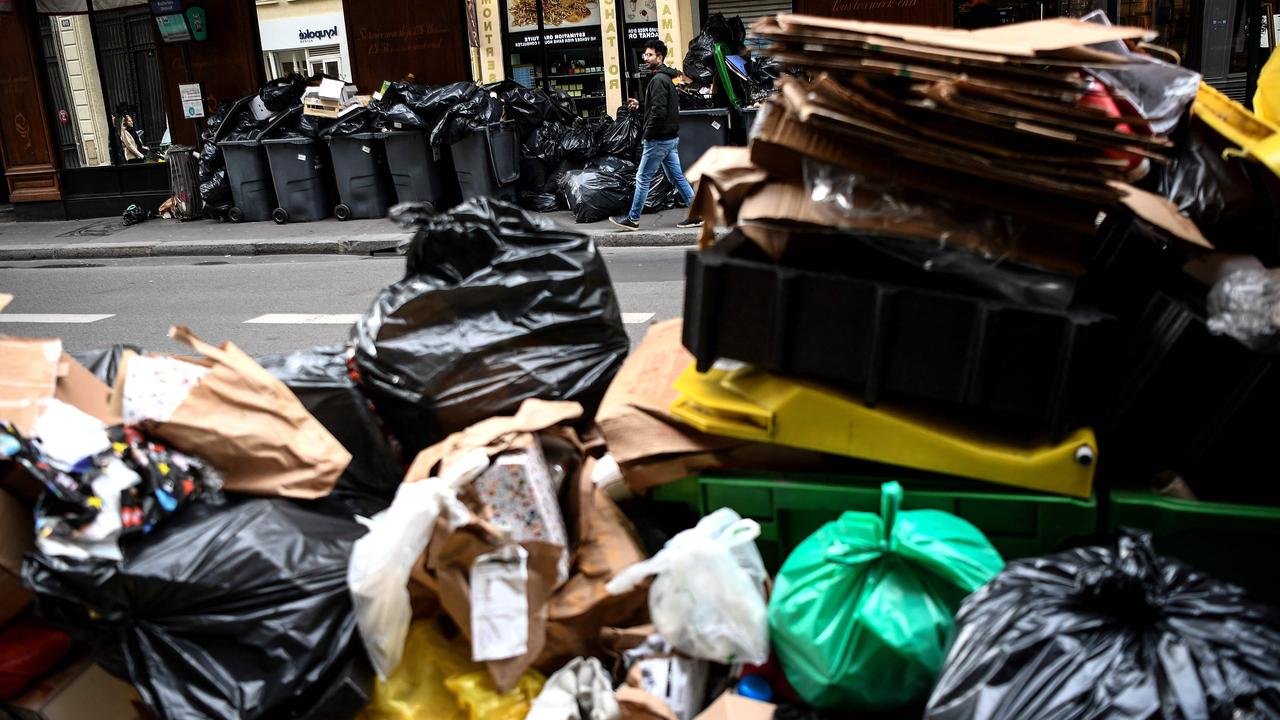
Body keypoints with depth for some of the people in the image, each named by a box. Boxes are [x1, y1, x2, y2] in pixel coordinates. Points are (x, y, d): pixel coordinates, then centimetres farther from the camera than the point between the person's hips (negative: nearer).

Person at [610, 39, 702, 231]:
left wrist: (647, 134, -15)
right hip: (671, 137, 10)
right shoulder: (667, 78, 15)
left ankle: (633, 219, 8)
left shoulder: (658, 80, -16)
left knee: (643, 179, 0)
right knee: (677, 177, 11)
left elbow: (658, 111, -24)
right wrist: (640, 105, 12)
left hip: (658, 139, -10)